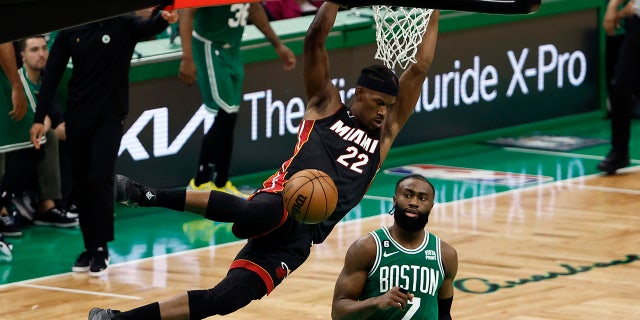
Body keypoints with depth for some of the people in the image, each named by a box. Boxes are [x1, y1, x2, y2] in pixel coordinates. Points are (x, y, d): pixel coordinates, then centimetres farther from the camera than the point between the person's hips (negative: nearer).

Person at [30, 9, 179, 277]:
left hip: (110, 117, -3)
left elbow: (149, 27, -25)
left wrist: (164, 19, -49)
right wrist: (40, 118, -1)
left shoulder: (124, 24, -5)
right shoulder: (70, 31, 1)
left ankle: (101, 249, -3)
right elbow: (52, 74, 3)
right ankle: (90, 247, 17)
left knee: (100, 180, -12)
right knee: (81, 184, 6)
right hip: (77, 116, 3)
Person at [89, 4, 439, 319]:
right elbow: (315, 39, 4)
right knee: (251, 213, -42)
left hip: (300, 239, 4)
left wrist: (433, 14, 20)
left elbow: (419, 70, 22)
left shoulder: (384, 134, 24)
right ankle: (144, 194, -38)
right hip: (283, 206, -4)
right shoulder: (326, 106, 14)